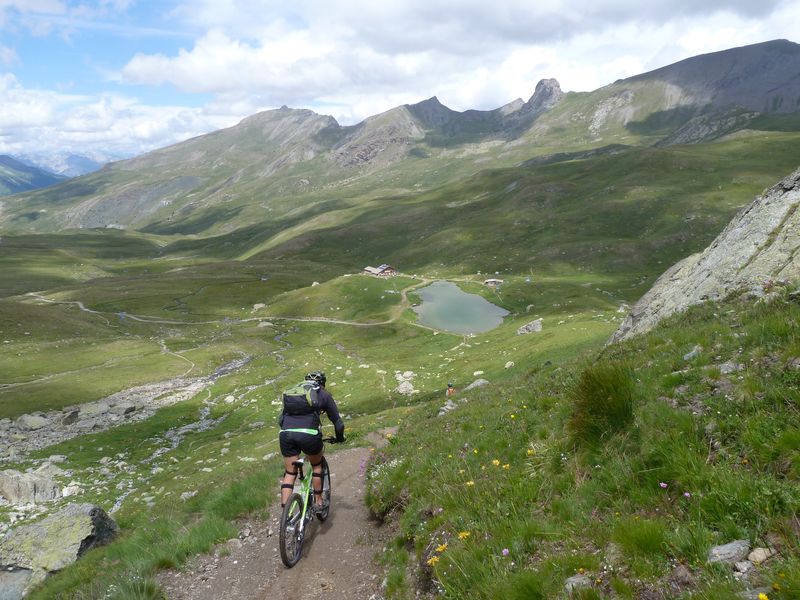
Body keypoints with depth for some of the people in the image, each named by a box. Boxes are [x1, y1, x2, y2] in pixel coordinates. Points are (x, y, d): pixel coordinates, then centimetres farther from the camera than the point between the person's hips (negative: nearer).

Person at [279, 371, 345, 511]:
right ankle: (318, 502, 28)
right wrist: (340, 438, 37)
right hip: (308, 434, -3)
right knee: (317, 466, 24)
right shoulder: (323, 394, 19)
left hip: (286, 433, 3)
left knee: (289, 473, 16)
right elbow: (338, 422, 19)